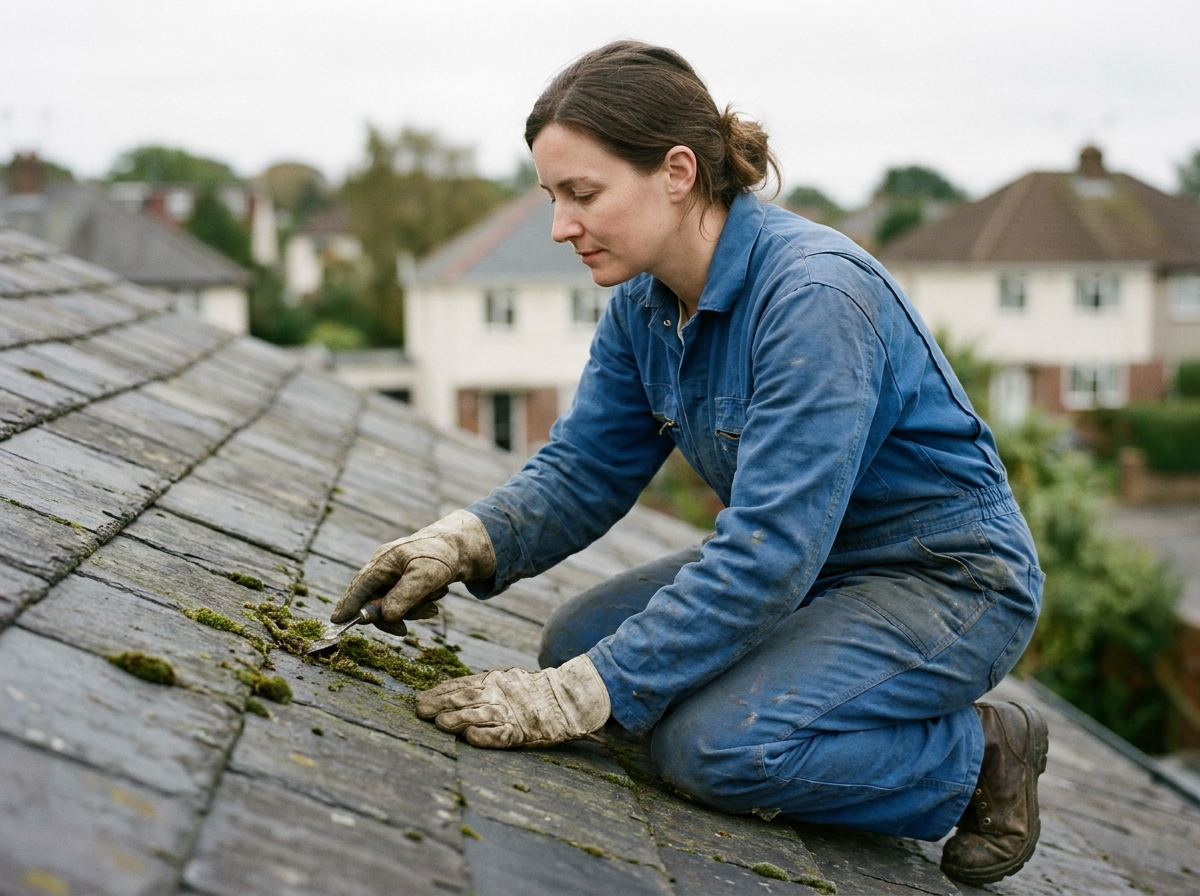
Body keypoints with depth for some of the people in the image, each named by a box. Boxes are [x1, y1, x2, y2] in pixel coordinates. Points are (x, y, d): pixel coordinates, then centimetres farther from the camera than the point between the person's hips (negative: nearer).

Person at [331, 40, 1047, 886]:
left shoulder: (813, 295, -29)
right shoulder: (644, 303, -2)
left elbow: (769, 551, -33)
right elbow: (583, 467, 0)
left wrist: (588, 693, -34)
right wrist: (467, 541, -21)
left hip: (949, 581, -8)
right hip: (817, 563, 9)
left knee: (712, 746, -27)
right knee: (578, 639, 0)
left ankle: (977, 754, -3)